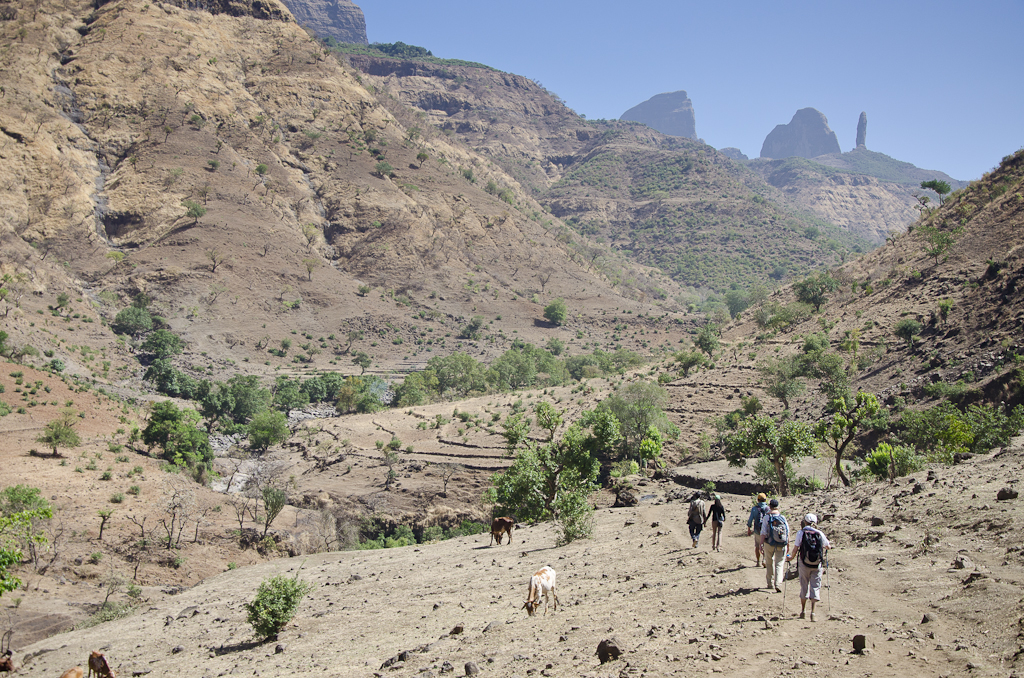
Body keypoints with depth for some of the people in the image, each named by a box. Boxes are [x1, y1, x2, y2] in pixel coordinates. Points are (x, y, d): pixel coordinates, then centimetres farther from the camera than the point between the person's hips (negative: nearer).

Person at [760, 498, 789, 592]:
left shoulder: (767, 518, -7)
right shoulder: (783, 518, -1)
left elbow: (763, 533, -9)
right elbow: (788, 533, 2)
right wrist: (788, 545, 12)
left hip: (769, 544, -1)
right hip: (782, 545, 1)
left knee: (769, 563, 17)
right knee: (779, 564, 4)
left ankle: (770, 583, 24)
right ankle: (778, 584, -12)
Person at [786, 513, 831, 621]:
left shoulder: (801, 533, -4)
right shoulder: (819, 534, 1)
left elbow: (795, 549, -6)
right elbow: (828, 547, 13)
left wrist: (790, 557, 12)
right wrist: (827, 546, 37)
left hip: (804, 564, 0)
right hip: (817, 565, 0)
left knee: (804, 587, 13)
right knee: (815, 587, 4)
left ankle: (803, 611, 21)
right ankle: (812, 612, -3)